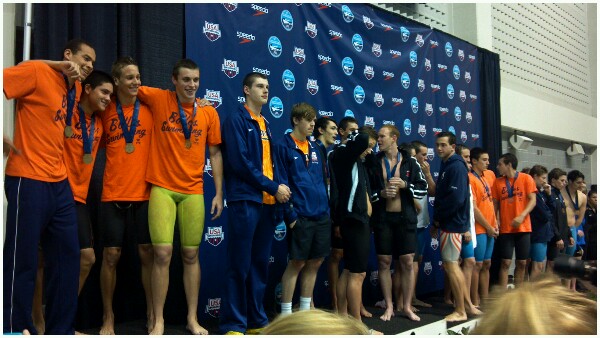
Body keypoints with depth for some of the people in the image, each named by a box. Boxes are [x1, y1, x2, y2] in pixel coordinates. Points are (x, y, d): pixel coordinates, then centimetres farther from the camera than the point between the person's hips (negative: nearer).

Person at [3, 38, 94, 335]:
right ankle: (15, 329, 11)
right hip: (28, 181, -8)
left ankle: (60, 329, 21)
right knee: (23, 261, -1)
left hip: (60, 184, 8)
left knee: (67, 256, 10)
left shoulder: (75, 88, 15)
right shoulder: (36, 72, -7)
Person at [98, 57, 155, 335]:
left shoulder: (149, 109, 4)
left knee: (147, 252, 5)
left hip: (144, 194, 0)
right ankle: (108, 317, 16)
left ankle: (152, 314, 17)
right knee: (111, 255, 3)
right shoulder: (106, 112, 3)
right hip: (113, 195, 0)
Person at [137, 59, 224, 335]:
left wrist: (219, 193, 5)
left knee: (191, 255, 6)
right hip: (162, 189, -2)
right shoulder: (158, 99, 0)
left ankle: (192, 319, 18)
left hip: (193, 192, 2)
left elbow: (215, 154, 8)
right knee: (162, 253, -9)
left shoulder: (209, 112, 5)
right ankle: (158, 321, 5)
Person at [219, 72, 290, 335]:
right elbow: (240, 162, -14)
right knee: (239, 265, -5)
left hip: (267, 202, 7)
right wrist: (274, 187, -11)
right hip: (245, 200, -7)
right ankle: (233, 324, 2)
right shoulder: (236, 120, -4)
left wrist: (280, 188, -1)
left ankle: (256, 321, 18)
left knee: (260, 264, 10)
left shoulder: (265, 124, 19)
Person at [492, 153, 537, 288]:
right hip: (505, 228, 0)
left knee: (522, 263, 6)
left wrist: (522, 216, -19)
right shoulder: (497, 182, 7)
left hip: (523, 227, 0)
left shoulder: (526, 178, 1)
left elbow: (532, 200, -5)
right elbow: (495, 204, 9)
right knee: (505, 262, -4)